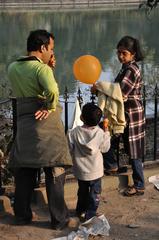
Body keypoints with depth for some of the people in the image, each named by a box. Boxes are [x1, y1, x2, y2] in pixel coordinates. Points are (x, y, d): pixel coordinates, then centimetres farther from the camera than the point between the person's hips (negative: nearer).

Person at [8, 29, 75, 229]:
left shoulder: (13, 69, 9)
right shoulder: (42, 68, -12)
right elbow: (52, 90, -31)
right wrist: (51, 107, -13)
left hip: (24, 124, 6)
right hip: (47, 123, -6)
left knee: (24, 173, 14)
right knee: (55, 172, 3)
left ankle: (22, 215, 23)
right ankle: (58, 218, 8)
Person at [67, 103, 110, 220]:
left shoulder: (74, 132, -17)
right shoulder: (100, 133, -16)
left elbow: (70, 149, -10)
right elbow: (105, 148, -2)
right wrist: (106, 133, 8)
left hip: (80, 170, 2)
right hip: (95, 171, -2)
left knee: (82, 191, 22)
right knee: (95, 193, 11)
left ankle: (80, 210, 35)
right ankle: (90, 214, 11)